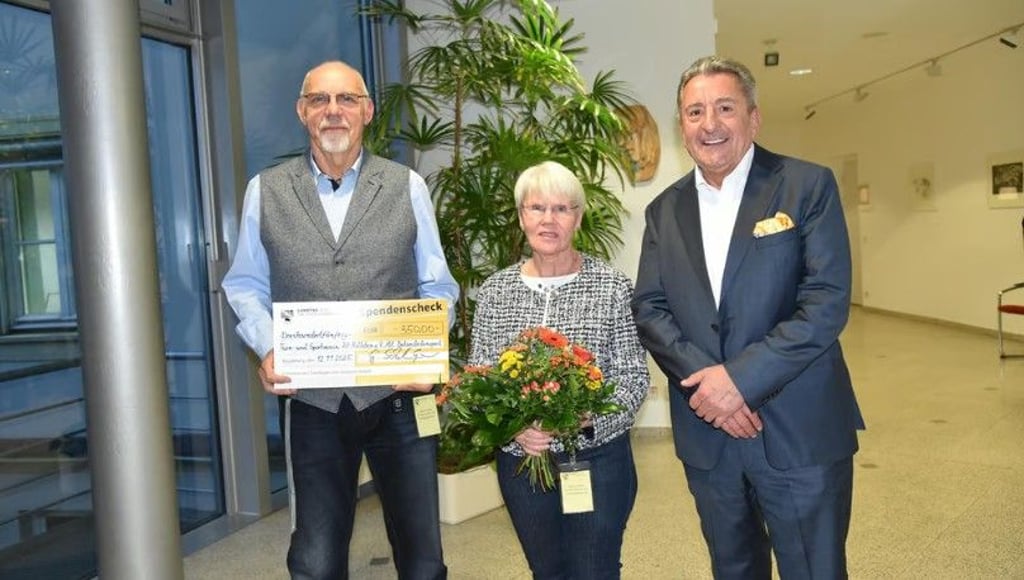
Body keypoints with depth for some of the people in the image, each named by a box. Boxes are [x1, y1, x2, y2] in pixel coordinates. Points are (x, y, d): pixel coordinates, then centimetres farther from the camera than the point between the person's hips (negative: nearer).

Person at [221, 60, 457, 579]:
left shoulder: (406, 186, 2)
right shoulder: (265, 191, 4)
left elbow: (438, 287, 5)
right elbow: (246, 285, 10)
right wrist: (268, 348, -7)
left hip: (397, 392, 0)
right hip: (312, 397, 1)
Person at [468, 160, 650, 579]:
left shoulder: (612, 286, -6)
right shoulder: (495, 290, 0)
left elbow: (635, 377, -6)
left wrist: (587, 416, -23)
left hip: (597, 458, -2)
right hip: (521, 459, 3)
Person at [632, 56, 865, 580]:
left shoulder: (807, 186, -5)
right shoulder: (664, 210, 8)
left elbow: (827, 303, -13)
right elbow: (649, 307, 1)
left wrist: (741, 376, -20)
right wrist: (704, 378, -14)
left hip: (799, 435, -3)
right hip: (707, 434, 4)